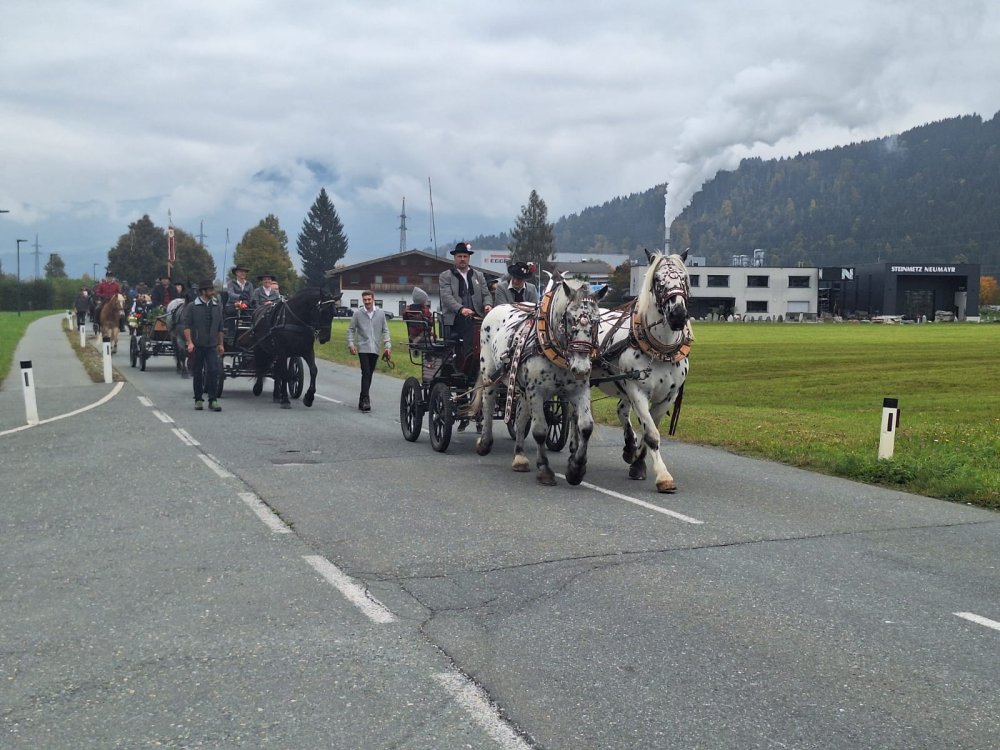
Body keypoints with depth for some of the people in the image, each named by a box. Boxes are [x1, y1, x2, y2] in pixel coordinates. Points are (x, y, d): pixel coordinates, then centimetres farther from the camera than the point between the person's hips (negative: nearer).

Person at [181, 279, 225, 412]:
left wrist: (220, 344, 12)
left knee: (214, 371, -9)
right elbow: (186, 325, -6)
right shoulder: (192, 307, -3)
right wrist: (189, 342, -15)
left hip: (212, 346, 2)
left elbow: (220, 328, 15)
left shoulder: (217, 306, 9)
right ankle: (198, 399, 17)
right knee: (198, 373, 6)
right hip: (197, 346, -2)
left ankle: (213, 400, -6)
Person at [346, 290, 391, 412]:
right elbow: (351, 330, 4)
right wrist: (351, 344, -7)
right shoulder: (357, 313, -1)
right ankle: (365, 400, -14)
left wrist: (387, 345, 0)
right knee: (366, 373, -12)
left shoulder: (380, 313, 4)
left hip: (375, 349, 3)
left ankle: (363, 399, 21)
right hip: (363, 348, -3)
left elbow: (385, 330, 9)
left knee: (369, 374, 10)